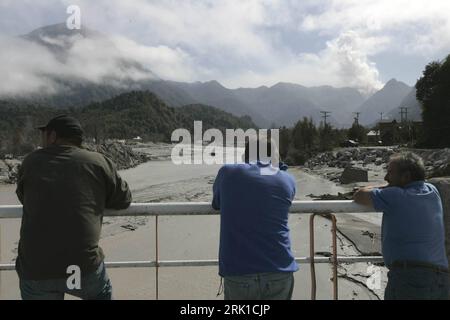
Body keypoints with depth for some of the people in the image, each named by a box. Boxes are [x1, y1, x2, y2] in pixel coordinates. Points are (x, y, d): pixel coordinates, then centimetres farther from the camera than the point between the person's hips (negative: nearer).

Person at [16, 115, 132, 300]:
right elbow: (123, 200, 12)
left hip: (35, 269, 2)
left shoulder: (31, 162, 7)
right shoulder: (99, 162, 2)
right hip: (84, 264, -1)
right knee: (102, 294, 29)